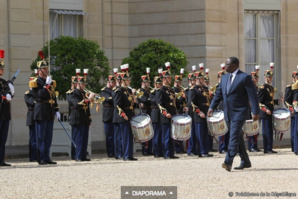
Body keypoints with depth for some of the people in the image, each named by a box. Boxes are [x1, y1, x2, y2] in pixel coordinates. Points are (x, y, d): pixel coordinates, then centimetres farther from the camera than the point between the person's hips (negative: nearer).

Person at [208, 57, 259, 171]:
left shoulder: (244, 77, -7)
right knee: (238, 138, 12)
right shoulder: (224, 78, 14)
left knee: (234, 137, -16)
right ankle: (245, 162, 20)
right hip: (228, 113, 7)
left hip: (239, 112, -7)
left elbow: (252, 95, -10)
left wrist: (255, 112, -15)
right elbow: (219, 94, 16)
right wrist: (212, 107, 3)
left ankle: (228, 162, -24)